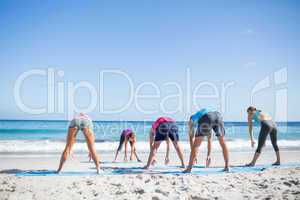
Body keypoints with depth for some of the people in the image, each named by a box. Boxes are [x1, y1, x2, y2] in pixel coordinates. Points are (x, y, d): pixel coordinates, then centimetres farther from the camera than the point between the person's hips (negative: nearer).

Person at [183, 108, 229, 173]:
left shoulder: (192, 119, 37)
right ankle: (227, 166, 25)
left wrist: (194, 155, 36)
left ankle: (189, 168, 9)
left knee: (196, 144, 9)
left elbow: (191, 138, 31)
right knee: (222, 142, 24)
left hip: (205, 119, -4)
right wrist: (209, 155, 51)